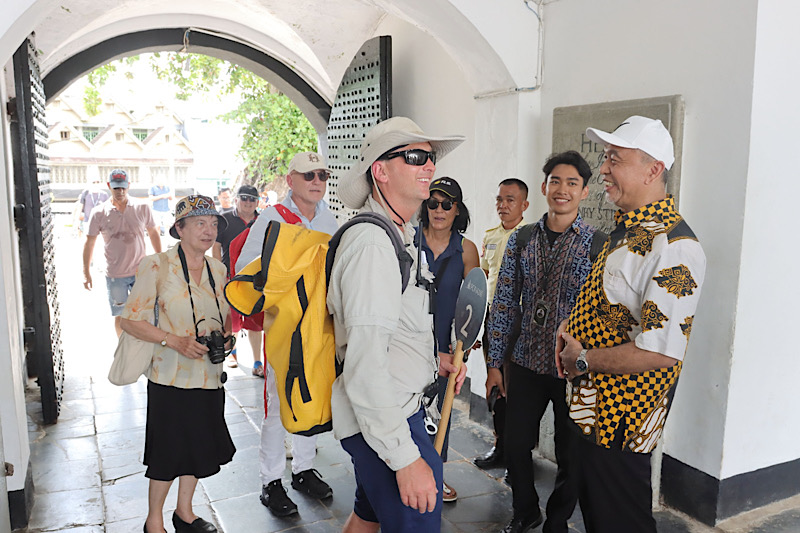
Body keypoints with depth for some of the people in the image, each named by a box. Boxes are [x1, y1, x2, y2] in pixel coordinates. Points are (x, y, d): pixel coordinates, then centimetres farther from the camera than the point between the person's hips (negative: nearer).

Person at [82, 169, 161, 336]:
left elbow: (153, 234, 9)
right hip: (115, 275, -1)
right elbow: (89, 242, 2)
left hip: (141, 271, 1)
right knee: (120, 314, 10)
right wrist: (86, 272, 2)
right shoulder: (99, 213, -4)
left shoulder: (142, 208, -2)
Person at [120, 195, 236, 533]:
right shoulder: (157, 266, -10)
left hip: (209, 375, 5)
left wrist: (225, 336, -3)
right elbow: (130, 320, -11)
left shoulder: (218, 269, 6)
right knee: (170, 452, 5)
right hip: (171, 377, -5)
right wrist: (174, 341, -22)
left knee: (200, 446, 16)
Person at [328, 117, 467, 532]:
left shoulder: (400, 235, 13)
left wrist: (430, 360, 10)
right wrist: (405, 457, -26)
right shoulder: (372, 242, -22)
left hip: (399, 409, 10)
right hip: (382, 419, -10)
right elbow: (366, 364, -27)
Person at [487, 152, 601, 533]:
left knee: (571, 457, 11)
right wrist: (495, 363, 3)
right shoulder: (521, 240, 2)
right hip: (526, 363, 3)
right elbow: (504, 303, 4)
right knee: (515, 446, 14)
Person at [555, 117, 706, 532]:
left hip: (621, 421, -9)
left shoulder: (673, 247, -25)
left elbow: (661, 351, -31)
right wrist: (570, 326, 3)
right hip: (592, 412, 9)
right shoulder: (627, 229, 8)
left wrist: (583, 361, -19)